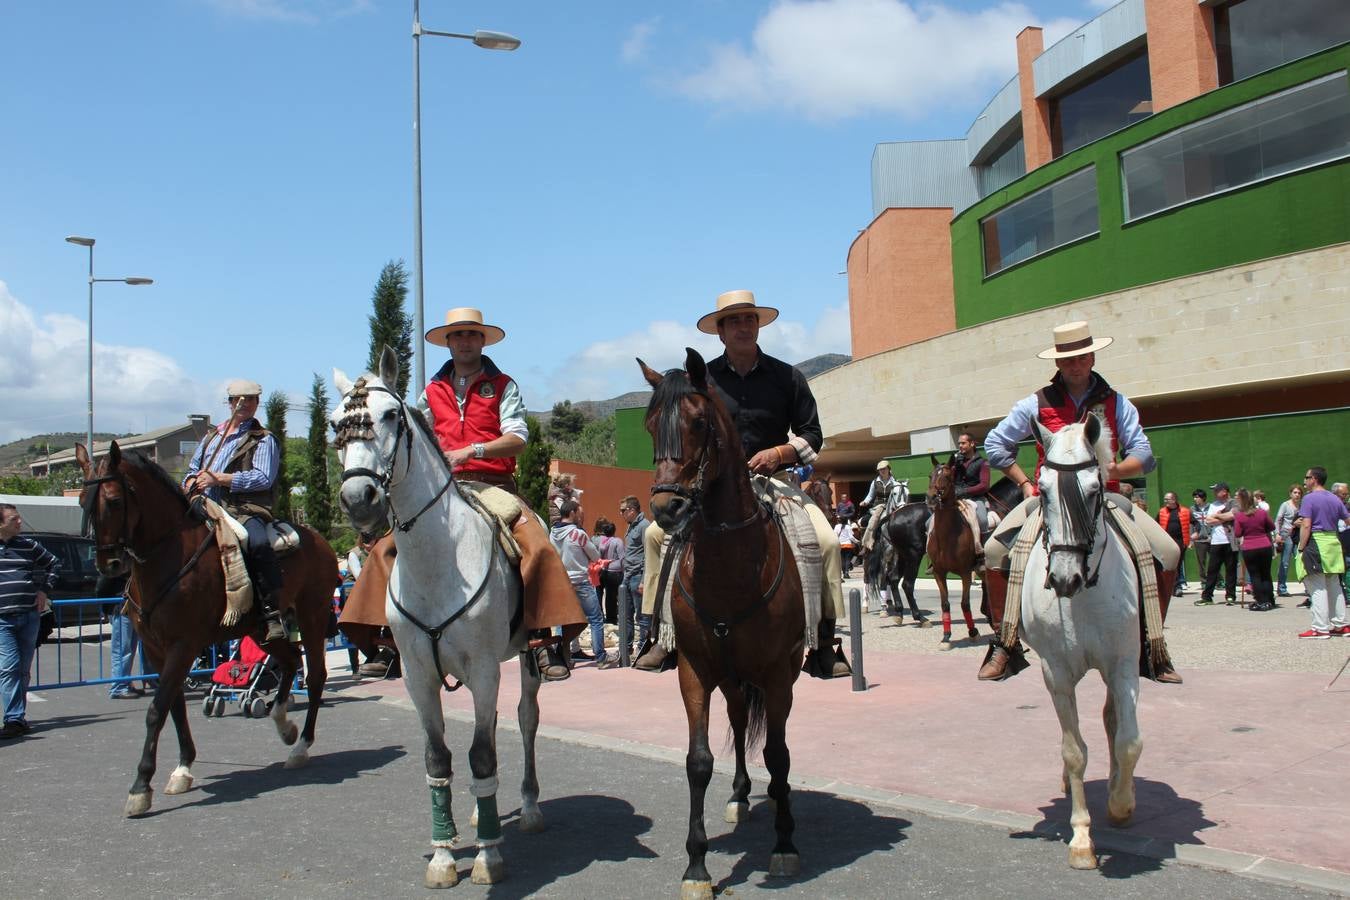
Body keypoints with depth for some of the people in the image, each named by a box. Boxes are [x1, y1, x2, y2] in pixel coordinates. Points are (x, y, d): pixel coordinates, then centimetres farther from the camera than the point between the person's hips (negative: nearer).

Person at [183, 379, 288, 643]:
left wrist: (219, 478, -14)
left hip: (245, 510, -7)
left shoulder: (263, 440, 8)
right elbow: (192, 469, 32)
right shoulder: (212, 436, 26)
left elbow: (263, 477, -7)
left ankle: (273, 614, -35)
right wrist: (192, 483, 6)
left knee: (258, 543, -35)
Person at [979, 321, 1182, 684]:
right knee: (995, 550, -23)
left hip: (1104, 496, 1)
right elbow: (995, 444, 10)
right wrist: (1024, 483, 2)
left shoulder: (1116, 403, 6)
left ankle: (1152, 646, 0)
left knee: (1167, 553, -17)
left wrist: (1115, 468, -19)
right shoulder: (1037, 403, 4)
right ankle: (1004, 645, -7)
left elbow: (1144, 454, 2)